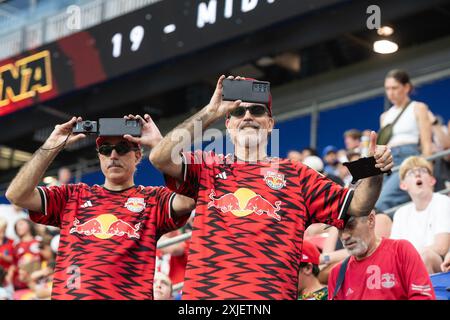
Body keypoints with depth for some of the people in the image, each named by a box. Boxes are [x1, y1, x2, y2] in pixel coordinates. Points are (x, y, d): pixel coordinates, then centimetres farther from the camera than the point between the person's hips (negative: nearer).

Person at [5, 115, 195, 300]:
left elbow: (189, 199, -7)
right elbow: (17, 195, 10)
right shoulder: (73, 196, 19)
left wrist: (158, 143, -2)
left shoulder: (153, 199, 13)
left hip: (129, 295, -1)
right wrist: (52, 145, 7)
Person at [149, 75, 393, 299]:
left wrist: (374, 172, -8)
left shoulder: (295, 174, 16)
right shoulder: (207, 166, 16)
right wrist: (211, 112, -1)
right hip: (203, 291, 0)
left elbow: (355, 207, 12)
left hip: (272, 292, 0)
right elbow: (160, 159, -1)